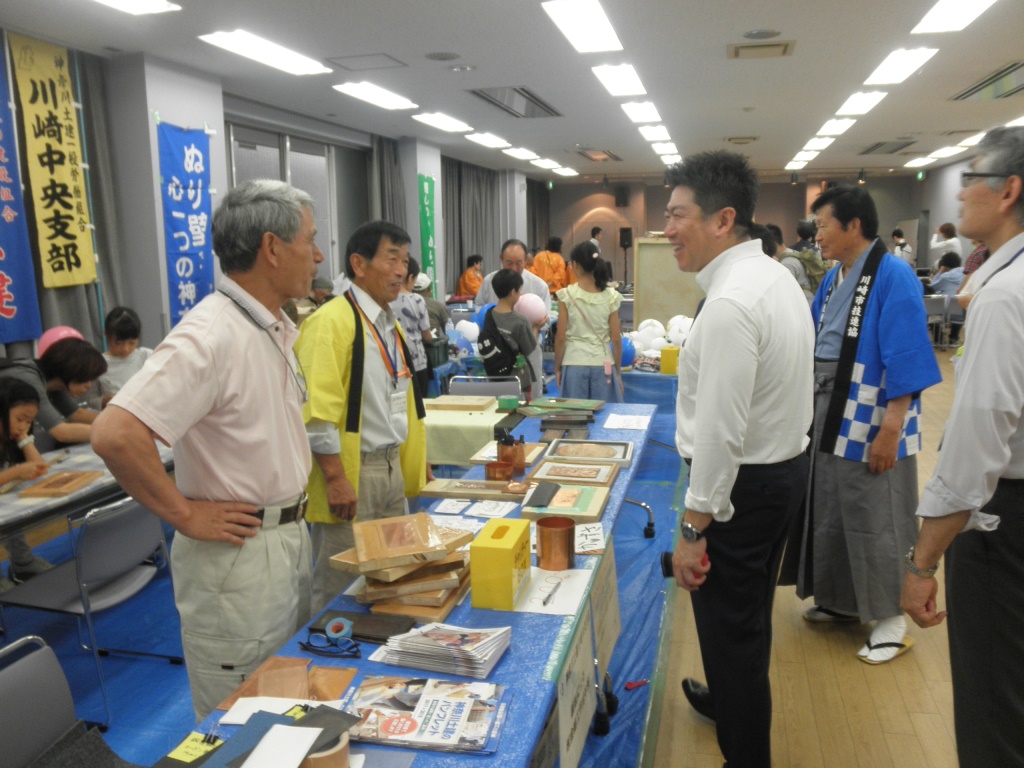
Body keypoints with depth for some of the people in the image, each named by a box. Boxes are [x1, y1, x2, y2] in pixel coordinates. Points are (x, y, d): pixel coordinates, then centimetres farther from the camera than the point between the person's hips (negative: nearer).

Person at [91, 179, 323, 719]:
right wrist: (186, 515, -21)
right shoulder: (211, 335, -24)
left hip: (289, 537, 9)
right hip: (240, 551, -9)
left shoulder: (278, 329, 6)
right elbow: (115, 434, -32)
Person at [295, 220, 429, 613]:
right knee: (340, 591, 5)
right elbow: (317, 411, -21)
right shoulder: (332, 321, -15)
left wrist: (416, 461, 17)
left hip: (393, 467, 9)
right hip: (350, 472, -8)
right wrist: (335, 478, -21)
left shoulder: (390, 323, 12)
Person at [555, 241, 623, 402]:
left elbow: (561, 337, -5)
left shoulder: (567, 295, -6)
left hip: (574, 363, -1)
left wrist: (557, 367, 6)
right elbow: (616, 339, 0)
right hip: (603, 364, 1)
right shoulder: (610, 296, -1)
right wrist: (618, 371, 10)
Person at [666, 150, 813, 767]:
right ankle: (737, 702, 50)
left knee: (730, 627, 5)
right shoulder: (777, 276, 6)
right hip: (787, 463, 10)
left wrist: (693, 530, -21)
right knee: (750, 615, 27)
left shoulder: (731, 302, -26)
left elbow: (720, 431, -27)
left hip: (742, 483, -10)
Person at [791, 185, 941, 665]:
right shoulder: (833, 278, 8)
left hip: (870, 425, -8)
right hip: (829, 418, 8)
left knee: (875, 521, 4)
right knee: (830, 513, 17)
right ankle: (842, 600, 35)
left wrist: (889, 431, -22)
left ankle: (890, 618, 21)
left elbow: (905, 363, -20)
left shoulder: (894, 277, -16)